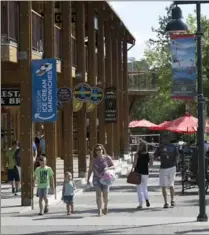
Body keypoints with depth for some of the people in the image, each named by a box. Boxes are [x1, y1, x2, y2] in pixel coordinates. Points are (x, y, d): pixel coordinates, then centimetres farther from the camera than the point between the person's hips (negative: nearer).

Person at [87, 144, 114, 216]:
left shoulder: (107, 158, 0)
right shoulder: (93, 160, 4)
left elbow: (113, 166, 7)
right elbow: (90, 170, 10)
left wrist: (108, 168, -14)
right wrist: (88, 179, 5)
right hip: (96, 179, 1)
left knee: (105, 196, -2)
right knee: (98, 194, -13)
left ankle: (105, 207, 29)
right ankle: (99, 210, -14)